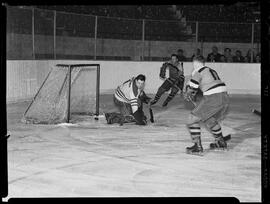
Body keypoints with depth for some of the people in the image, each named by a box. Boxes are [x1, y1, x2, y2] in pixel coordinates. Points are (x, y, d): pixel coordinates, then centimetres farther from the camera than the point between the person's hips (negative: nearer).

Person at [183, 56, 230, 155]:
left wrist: (187, 94, 14)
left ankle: (198, 146, -5)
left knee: (192, 119, 0)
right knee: (210, 119, 31)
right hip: (225, 97, 8)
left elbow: (192, 85, -6)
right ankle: (221, 142, 38)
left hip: (213, 98, -8)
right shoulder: (211, 70, 25)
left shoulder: (198, 71, 0)